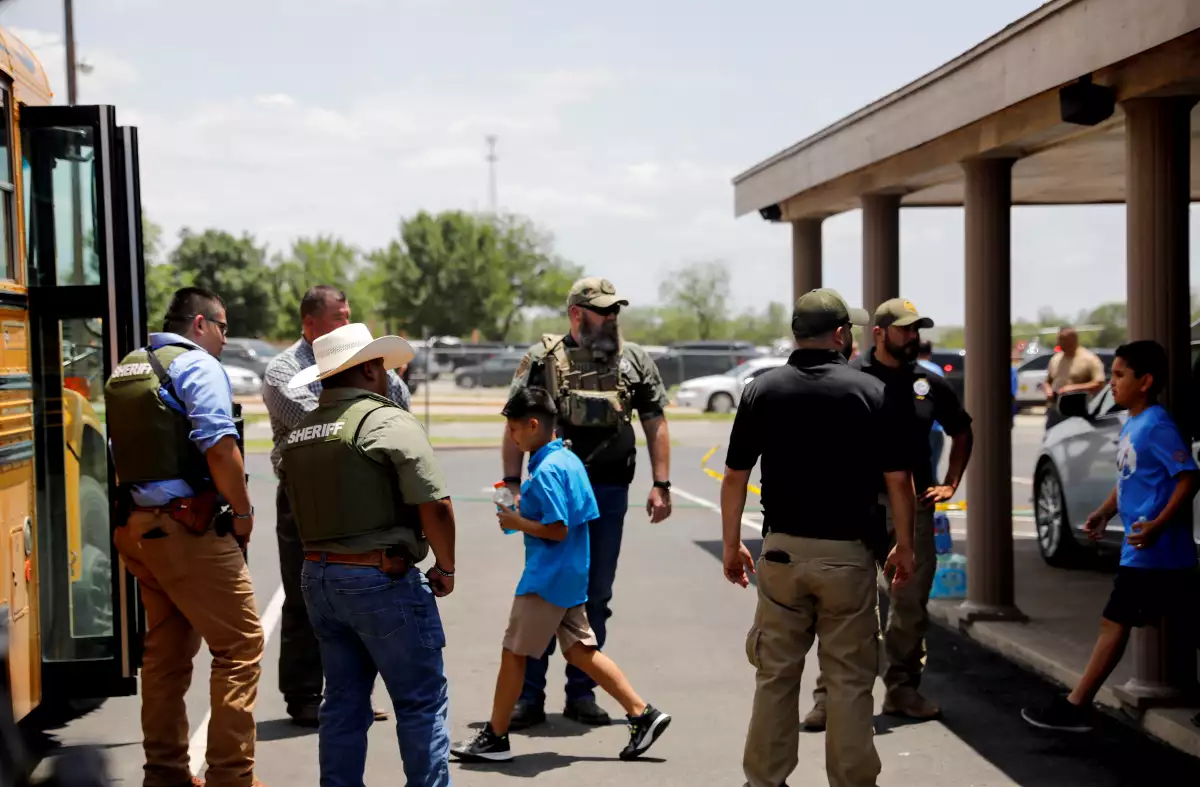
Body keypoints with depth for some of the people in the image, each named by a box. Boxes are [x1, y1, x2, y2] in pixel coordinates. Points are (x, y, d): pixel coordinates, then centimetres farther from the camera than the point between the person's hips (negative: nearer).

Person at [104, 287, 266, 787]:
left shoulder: (125, 371, 18)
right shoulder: (197, 365, -9)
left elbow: (122, 451, 20)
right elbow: (219, 447, -19)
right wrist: (243, 511, -9)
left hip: (135, 528, 9)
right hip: (187, 529, -9)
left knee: (165, 651, 16)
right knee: (240, 644, -3)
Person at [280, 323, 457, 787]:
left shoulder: (299, 434, 10)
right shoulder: (388, 421, -14)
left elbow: (305, 509, 15)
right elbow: (435, 506, -19)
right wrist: (445, 568, -7)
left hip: (317, 576, 8)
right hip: (381, 578, -7)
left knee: (344, 702, 15)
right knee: (421, 702, 3)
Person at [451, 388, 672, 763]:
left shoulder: (546, 471, -19)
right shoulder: (571, 460, 10)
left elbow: (558, 529, -23)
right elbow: (586, 516, 15)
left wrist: (517, 522, -11)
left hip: (546, 578, -10)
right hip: (571, 575, 10)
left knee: (514, 653, 1)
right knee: (579, 650, 13)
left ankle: (495, 738, 11)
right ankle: (644, 714, 11)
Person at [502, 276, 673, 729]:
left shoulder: (634, 361, 7)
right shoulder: (542, 360, 0)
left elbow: (655, 424, 8)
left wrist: (661, 485, 1)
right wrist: (512, 483, -6)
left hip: (609, 493, 3)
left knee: (596, 597, 8)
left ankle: (582, 693, 18)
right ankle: (529, 695, 6)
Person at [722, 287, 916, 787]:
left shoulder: (762, 390, 1)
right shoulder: (872, 393, -5)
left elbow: (735, 476, 2)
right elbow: (898, 480, -5)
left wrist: (731, 545, 11)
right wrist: (904, 547, 6)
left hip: (783, 551, 2)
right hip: (849, 553, -2)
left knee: (775, 674, 11)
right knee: (850, 680, 6)